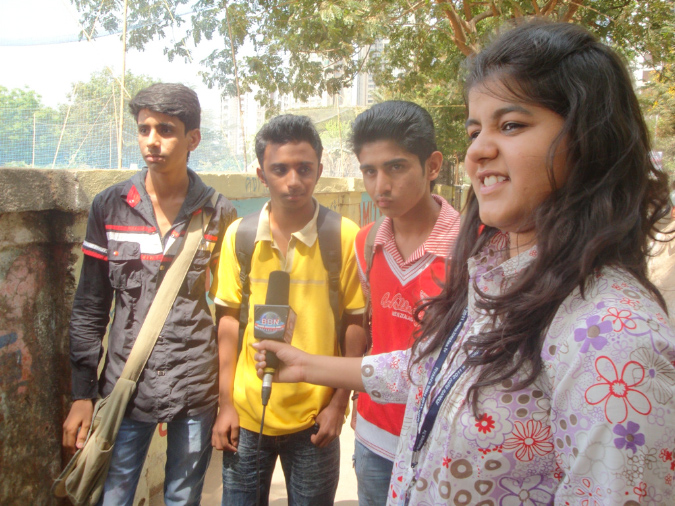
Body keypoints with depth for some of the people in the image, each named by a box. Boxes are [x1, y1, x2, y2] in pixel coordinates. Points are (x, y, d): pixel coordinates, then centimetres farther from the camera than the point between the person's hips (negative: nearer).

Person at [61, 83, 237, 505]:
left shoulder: (219, 214, -2)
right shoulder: (108, 208, 0)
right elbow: (89, 308, 4)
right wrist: (83, 393, 2)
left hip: (196, 390, 0)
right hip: (124, 387, 1)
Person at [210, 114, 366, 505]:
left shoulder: (345, 237, -9)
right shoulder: (239, 236, -3)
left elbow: (355, 325, -4)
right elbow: (230, 319, 2)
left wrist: (339, 403, -5)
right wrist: (226, 404, 2)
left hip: (315, 419, -2)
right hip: (247, 414, 2)